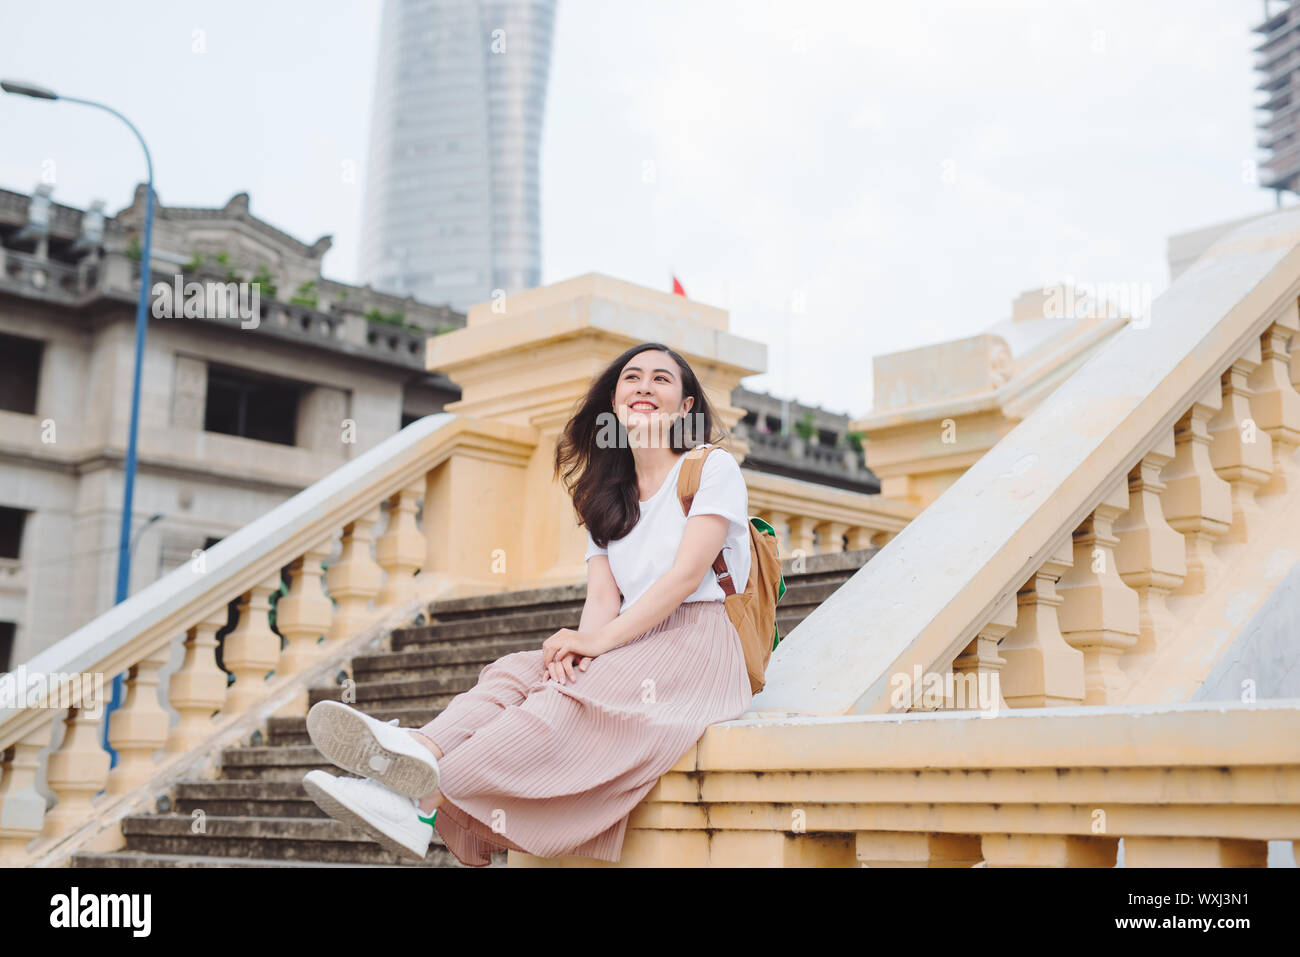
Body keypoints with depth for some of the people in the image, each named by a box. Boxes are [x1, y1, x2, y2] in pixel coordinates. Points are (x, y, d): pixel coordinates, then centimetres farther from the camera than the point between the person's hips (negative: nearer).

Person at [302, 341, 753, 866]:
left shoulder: (713, 468, 2)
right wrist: (577, 647, -17)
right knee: (517, 671, -21)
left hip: (699, 648, -6)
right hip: (635, 647, 6)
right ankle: (421, 748, -50)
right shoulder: (607, 499, 20)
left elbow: (687, 573, -12)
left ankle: (429, 801, -48)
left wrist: (601, 640, -20)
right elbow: (602, 599, 7)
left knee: (574, 698, -31)